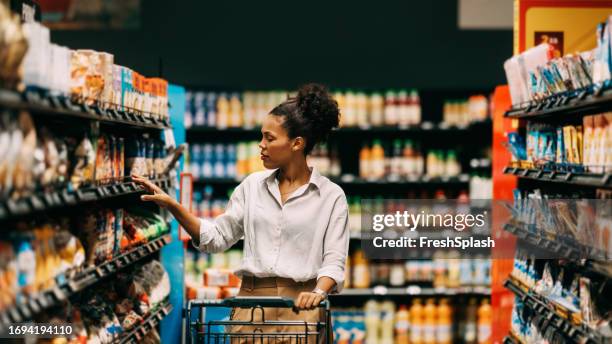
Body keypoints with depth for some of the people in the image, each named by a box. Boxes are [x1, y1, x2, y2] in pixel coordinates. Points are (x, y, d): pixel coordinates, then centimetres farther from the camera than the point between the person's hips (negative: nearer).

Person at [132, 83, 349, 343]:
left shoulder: (331, 195, 2)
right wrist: (171, 205, 2)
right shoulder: (252, 185, 12)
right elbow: (216, 237, 13)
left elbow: (334, 260, -1)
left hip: (300, 303, -3)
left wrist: (319, 292, -21)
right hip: (252, 300, 3)